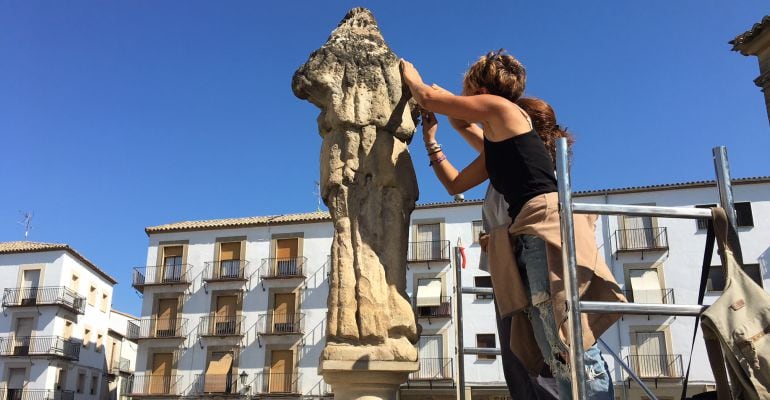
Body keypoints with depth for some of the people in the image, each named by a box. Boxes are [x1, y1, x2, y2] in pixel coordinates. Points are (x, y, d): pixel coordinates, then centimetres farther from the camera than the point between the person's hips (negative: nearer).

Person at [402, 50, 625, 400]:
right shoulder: (496, 147, 29)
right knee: (558, 358, 5)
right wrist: (430, 137, 37)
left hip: (547, 224, -10)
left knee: (574, 350, -15)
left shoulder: (500, 106, 6)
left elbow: (427, 97, 9)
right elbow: (454, 184, 35)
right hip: (531, 237, 10)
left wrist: (411, 77, 31)